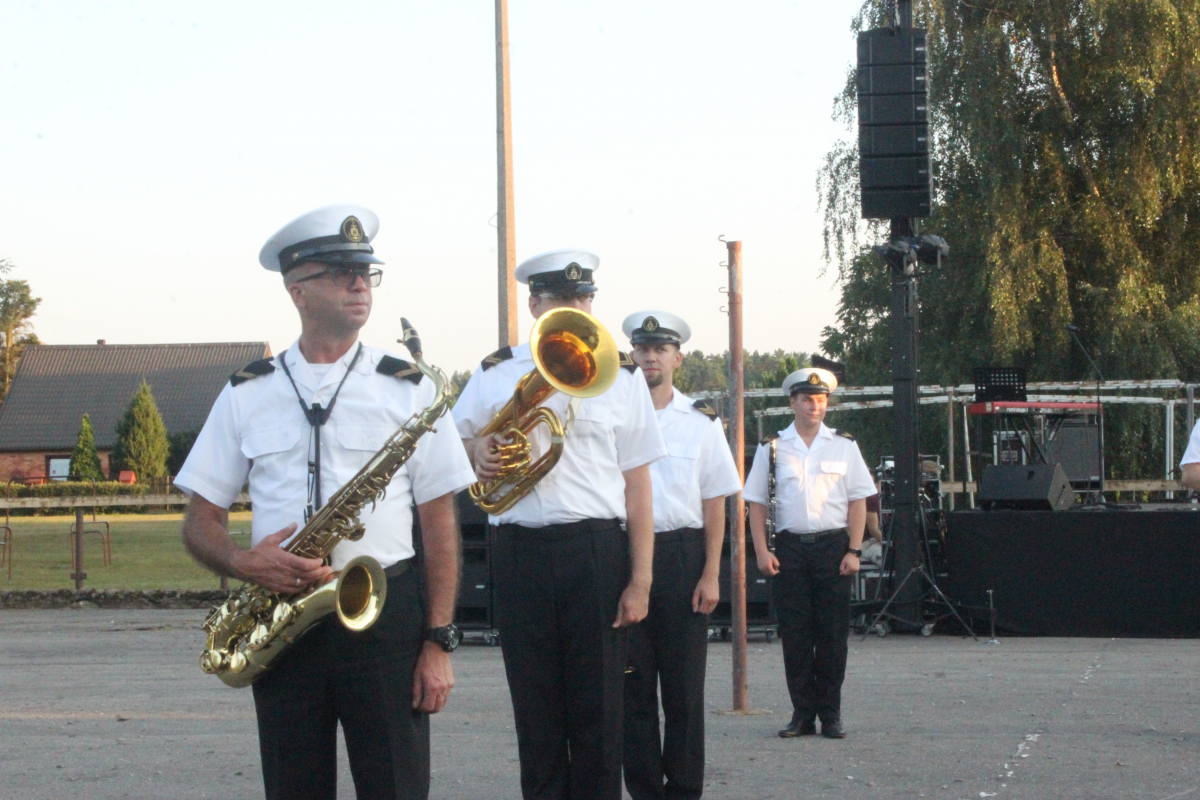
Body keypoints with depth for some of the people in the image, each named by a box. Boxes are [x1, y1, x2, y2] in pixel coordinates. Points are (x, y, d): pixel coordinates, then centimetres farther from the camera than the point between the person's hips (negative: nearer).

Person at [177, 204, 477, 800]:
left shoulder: (408, 389, 4)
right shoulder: (246, 394, 8)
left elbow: (439, 521, 2)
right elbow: (201, 520, 9)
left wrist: (439, 641, -6)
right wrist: (242, 562, -14)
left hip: (386, 614, -1)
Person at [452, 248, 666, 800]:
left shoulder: (620, 377, 7)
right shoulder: (495, 374, 11)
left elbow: (637, 486, 4)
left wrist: (640, 579, -4)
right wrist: (478, 456, -2)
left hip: (597, 553, -1)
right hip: (520, 553, 1)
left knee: (598, 708, 0)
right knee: (535, 708, 5)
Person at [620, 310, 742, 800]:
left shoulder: (701, 421, 7)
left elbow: (715, 503, 6)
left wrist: (710, 574, -2)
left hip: (682, 555, 0)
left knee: (684, 685, 2)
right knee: (633, 682, 2)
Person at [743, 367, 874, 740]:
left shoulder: (844, 446, 10)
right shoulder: (772, 448, 8)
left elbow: (858, 500, 8)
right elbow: (756, 502, 8)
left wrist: (854, 551, -1)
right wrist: (762, 551, -1)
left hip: (832, 546, 0)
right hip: (790, 546, 0)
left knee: (832, 634, 0)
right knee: (795, 634, 0)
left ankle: (830, 713, 7)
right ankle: (802, 712, 6)